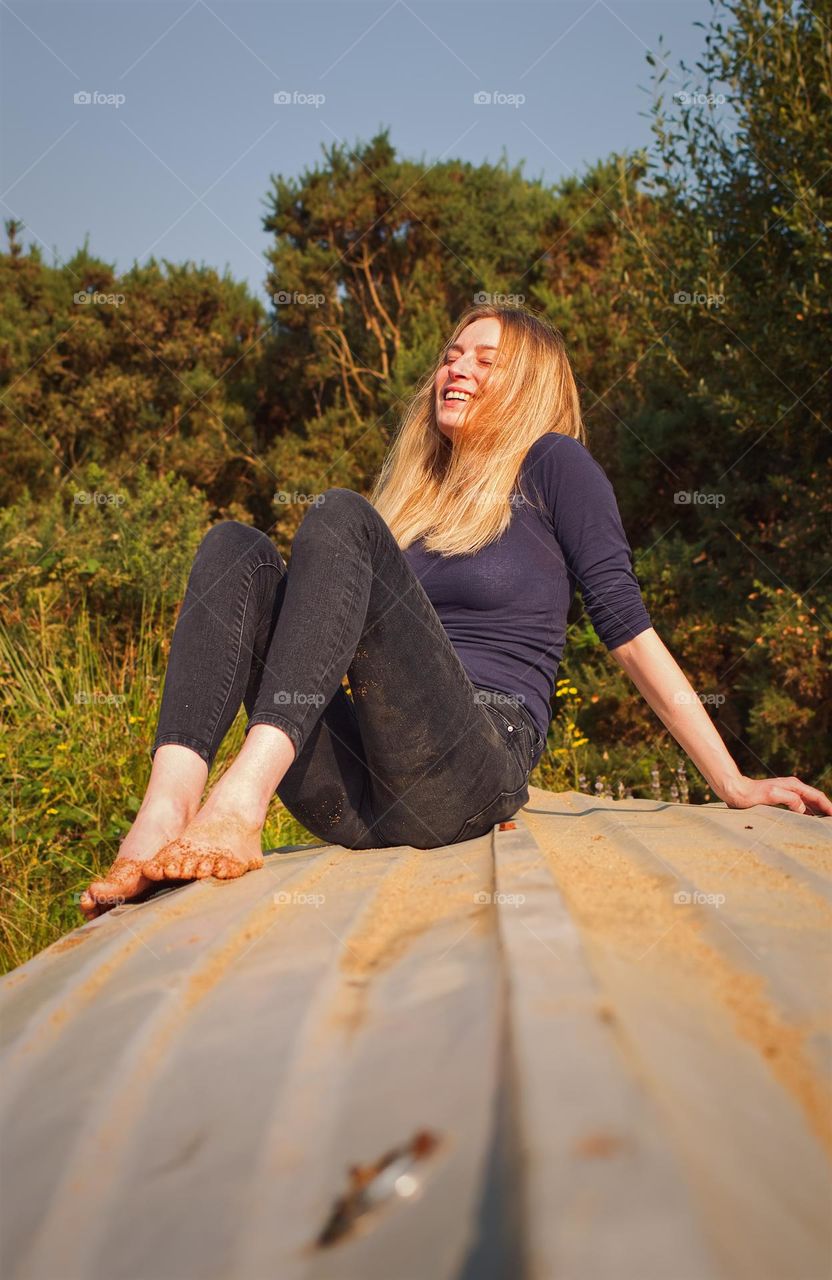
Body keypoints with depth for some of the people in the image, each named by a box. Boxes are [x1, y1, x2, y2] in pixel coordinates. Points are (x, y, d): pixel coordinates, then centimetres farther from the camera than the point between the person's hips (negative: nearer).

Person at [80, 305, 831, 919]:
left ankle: (239, 804, -38)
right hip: (358, 797, 6)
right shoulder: (411, 495, 29)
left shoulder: (550, 467, 12)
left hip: (471, 769, -5)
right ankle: (165, 813, -34)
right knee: (237, 549, -9)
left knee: (339, 516, -19)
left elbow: (627, 628, 5)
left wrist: (732, 784, -1)